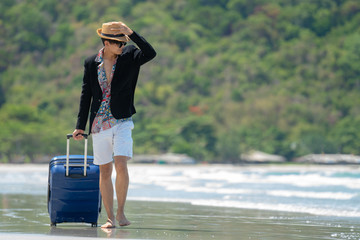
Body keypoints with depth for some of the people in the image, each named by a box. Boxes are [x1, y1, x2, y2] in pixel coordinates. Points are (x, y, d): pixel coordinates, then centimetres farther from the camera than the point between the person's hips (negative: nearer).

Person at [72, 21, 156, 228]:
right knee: (105, 172, 5)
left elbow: (150, 53, -18)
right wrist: (81, 126, 8)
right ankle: (110, 217, 12)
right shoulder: (91, 64, 4)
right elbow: (86, 95, 9)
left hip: (122, 122, -2)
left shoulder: (129, 57, 0)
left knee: (121, 165, -17)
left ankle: (121, 211, -4)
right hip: (100, 124, 2)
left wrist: (131, 33, -18)